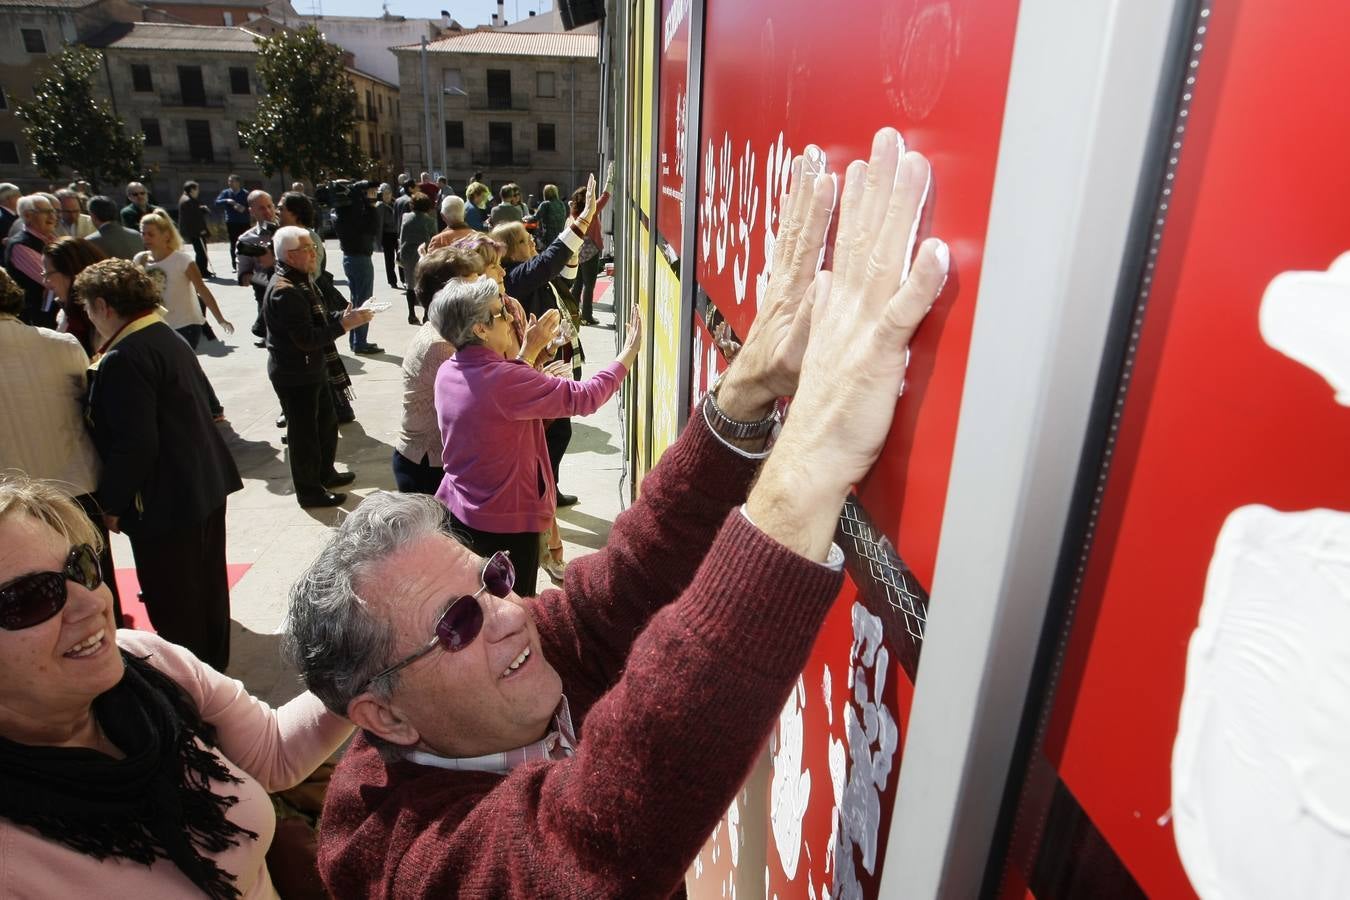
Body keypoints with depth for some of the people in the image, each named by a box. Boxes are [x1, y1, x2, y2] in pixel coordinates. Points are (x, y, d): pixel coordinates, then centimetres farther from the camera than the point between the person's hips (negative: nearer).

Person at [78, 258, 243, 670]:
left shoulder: (122, 360, -21)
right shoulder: (171, 339, 7)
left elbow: (135, 446, -24)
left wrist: (111, 503, -12)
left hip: (166, 501, -10)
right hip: (208, 483, 10)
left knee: (173, 605, 6)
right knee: (208, 585, 21)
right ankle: (214, 664, 38)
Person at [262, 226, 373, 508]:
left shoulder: (302, 279, 5)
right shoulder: (285, 291, -25)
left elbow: (316, 319, 12)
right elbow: (307, 339, -28)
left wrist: (343, 315, -5)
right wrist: (344, 324, -24)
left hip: (313, 369, 10)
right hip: (295, 376, -10)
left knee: (327, 422, 23)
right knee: (304, 432, 6)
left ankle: (326, 473, 43)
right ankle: (309, 491, 22)